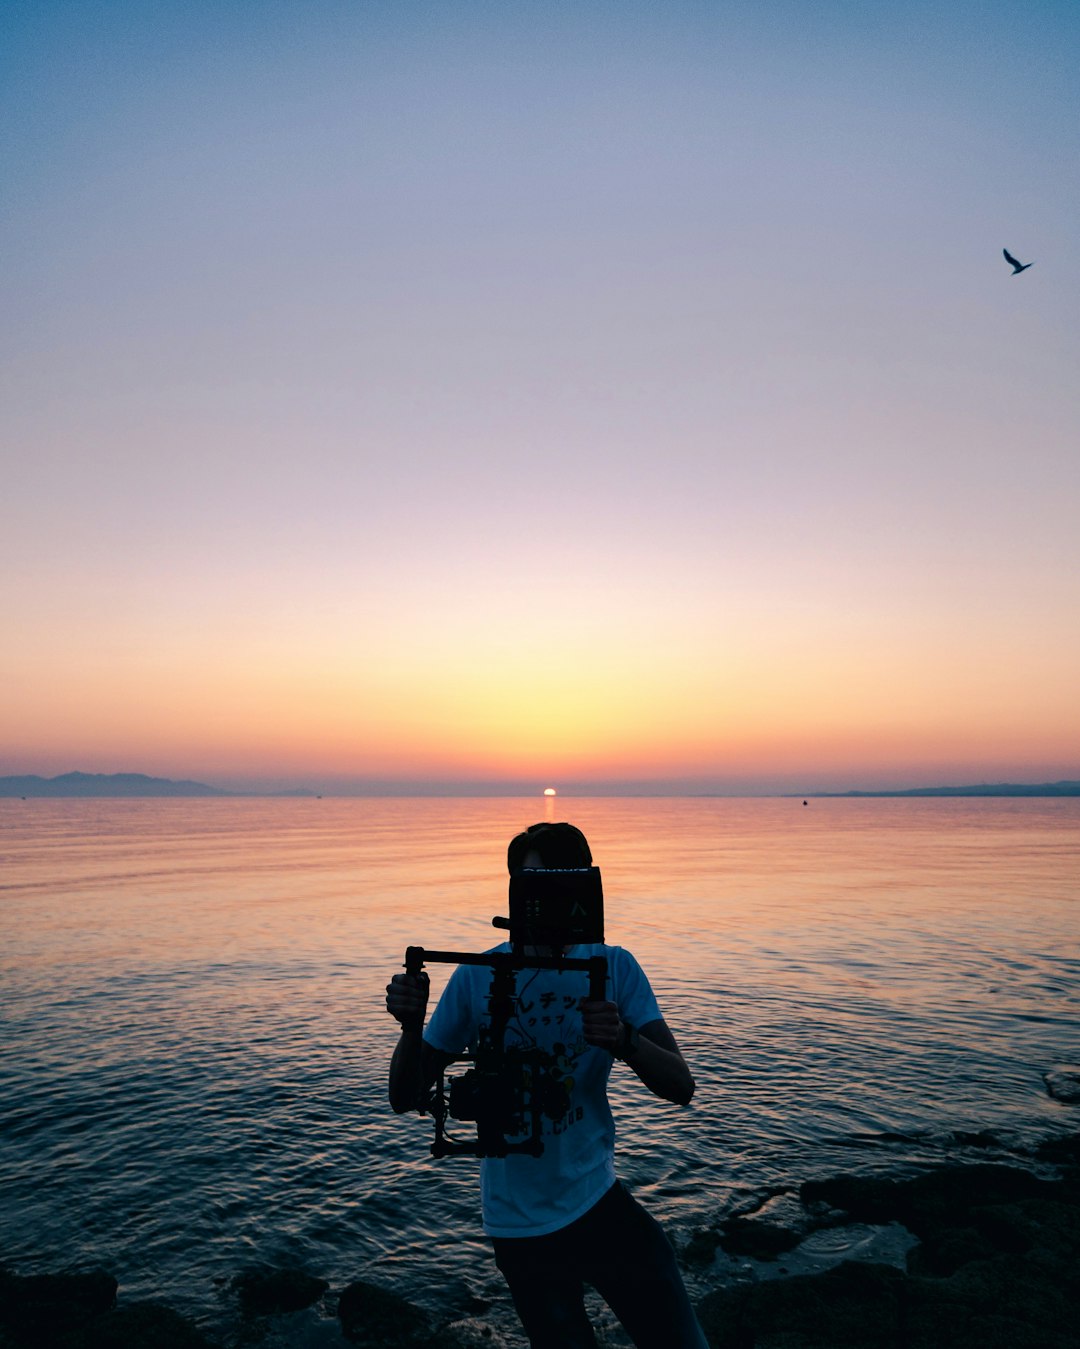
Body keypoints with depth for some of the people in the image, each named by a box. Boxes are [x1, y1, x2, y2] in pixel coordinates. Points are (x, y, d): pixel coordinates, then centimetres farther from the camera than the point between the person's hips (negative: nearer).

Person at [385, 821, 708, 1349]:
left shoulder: (615, 968, -8)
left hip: (601, 1200, 1)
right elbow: (406, 1098, -6)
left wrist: (625, 1041, -35)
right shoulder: (477, 978, -10)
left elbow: (681, 1087, -14)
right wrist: (410, 1027, -27)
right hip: (520, 1224, -1)